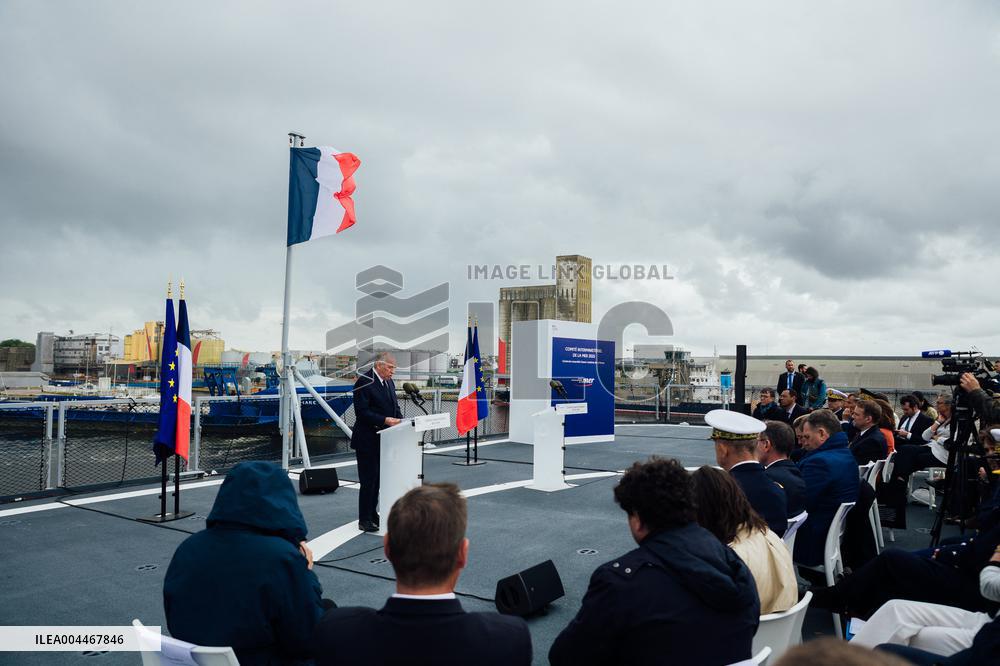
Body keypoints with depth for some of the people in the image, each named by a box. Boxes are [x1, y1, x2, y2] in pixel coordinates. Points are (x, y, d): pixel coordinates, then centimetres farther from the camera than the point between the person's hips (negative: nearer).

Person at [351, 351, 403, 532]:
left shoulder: (389, 382, 12)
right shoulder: (364, 381, -14)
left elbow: (395, 407, 18)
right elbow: (362, 412, -19)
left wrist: (401, 420, -1)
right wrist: (385, 420, -25)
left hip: (383, 439, 8)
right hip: (367, 440, -8)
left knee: (377, 479, 14)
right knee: (368, 480, -3)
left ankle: (372, 514, 24)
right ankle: (364, 520, 6)